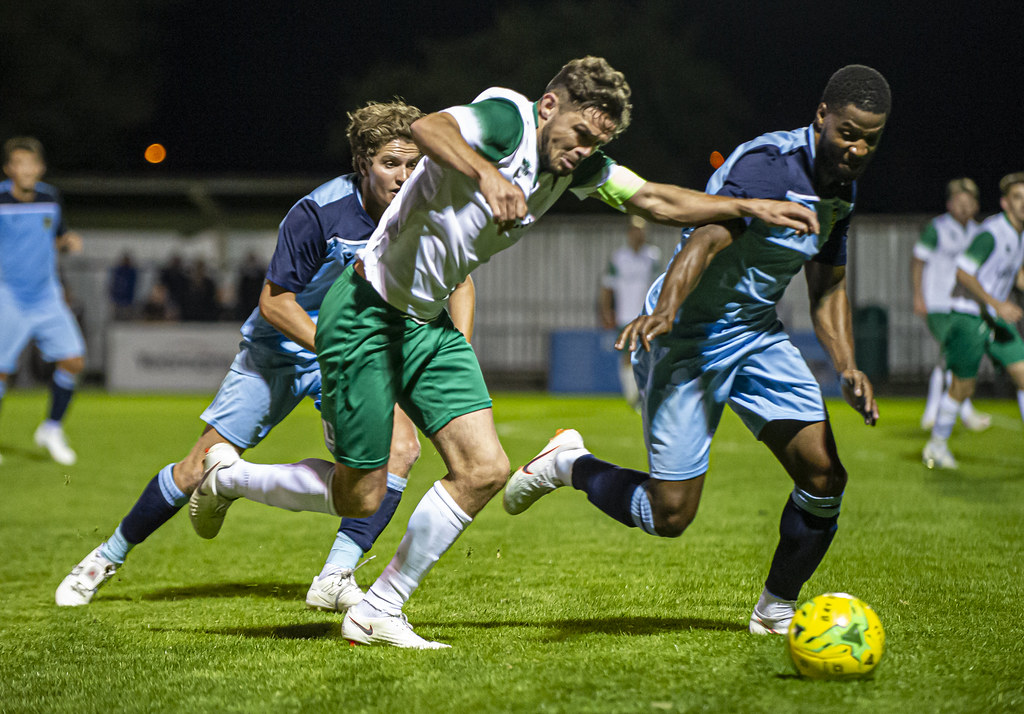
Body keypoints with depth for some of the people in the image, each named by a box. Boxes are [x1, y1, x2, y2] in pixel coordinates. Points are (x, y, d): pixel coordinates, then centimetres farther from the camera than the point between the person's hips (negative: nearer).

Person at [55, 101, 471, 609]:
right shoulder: (318, 214, -27)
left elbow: (460, 283, 2)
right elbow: (273, 301, -22)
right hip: (278, 351, -3)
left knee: (400, 447, -22)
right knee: (201, 467, -1)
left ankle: (335, 578, -15)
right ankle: (109, 556, 21)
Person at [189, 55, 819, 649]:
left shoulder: (575, 163, 2)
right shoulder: (507, 118, -22)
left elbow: (656, 200, 9)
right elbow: (429, 129, -42)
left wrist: (750, 207, -1)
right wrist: (485, 174, -60)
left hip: (429, 324, 8)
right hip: (366, 313, -8)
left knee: (485, 470, -6)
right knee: (359, 497, -1)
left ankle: (378, 613, 6)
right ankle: (227, 478, 27)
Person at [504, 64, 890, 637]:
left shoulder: (842, 187, 5)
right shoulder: (769, 164, -23)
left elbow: (828, 290, 17)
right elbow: (707, 239, -36)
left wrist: (849, 368, 3)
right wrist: (664, 310, -53)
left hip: (758, 332, 8)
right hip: (688, 336, -8)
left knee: (825, 474, -7)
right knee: (670, 515, -9)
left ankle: (777, 612, 13)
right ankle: (570, 464, 20)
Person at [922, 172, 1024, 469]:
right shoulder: (991, 232, -19)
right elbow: (962, 272, -22)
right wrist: (996, 304, -25)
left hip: (998, 319, 8)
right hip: (969, 317, -7)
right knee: (963, 387, 1)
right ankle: (936, 445, 21)